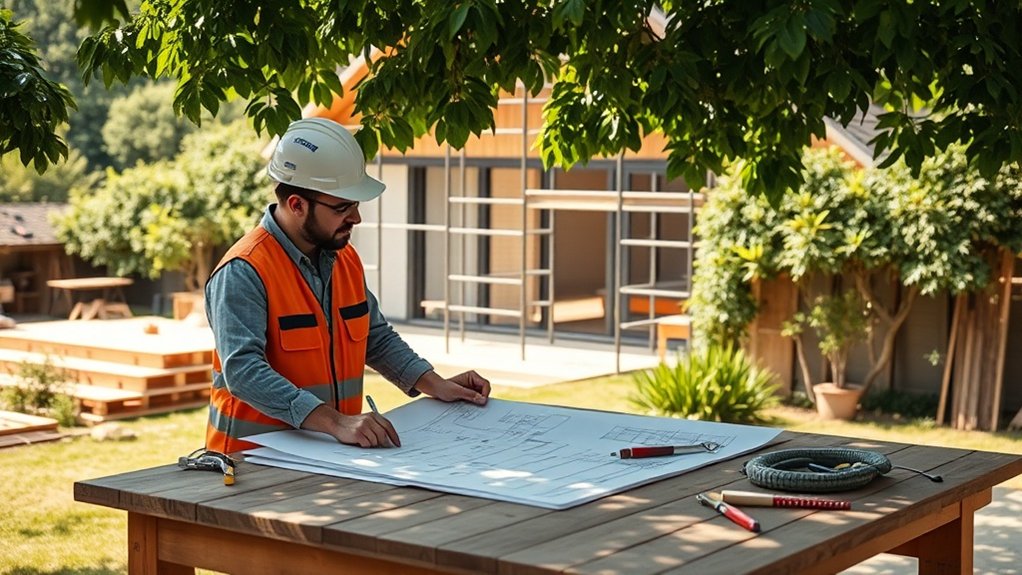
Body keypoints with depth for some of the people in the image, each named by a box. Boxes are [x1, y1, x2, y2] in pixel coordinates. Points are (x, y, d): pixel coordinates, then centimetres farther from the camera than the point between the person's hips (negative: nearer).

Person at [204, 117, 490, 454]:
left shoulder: (346, 259, 11)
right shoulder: (243, 273, -14)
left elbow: (376, 338, 25)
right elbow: (243, 371, -25)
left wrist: (437, 386, 12)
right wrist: (336, 423, -33)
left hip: (330, 454, 7)